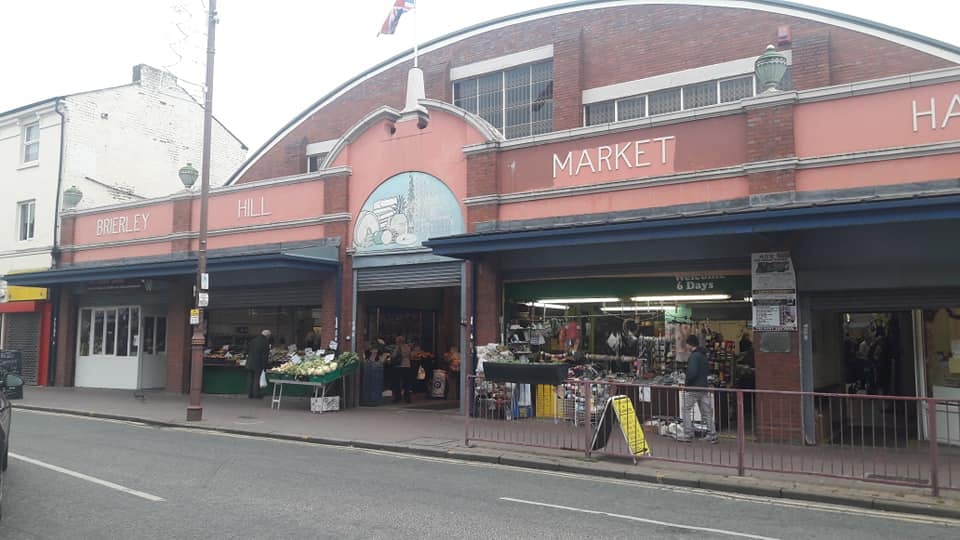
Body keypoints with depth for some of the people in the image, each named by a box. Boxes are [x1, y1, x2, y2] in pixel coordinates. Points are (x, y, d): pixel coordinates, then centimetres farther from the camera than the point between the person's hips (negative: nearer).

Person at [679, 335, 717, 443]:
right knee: (706, 412, 10)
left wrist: (686, 383, -11)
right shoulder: (703, 355, 13)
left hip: (693, 388, -8)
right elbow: (708, 371, 19)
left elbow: (692, 372, -23)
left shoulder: (694, 356, -15)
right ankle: (712, 435, 10)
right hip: (704, 387, 8)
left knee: (686, 410, 3)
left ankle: (688, 435, 2)